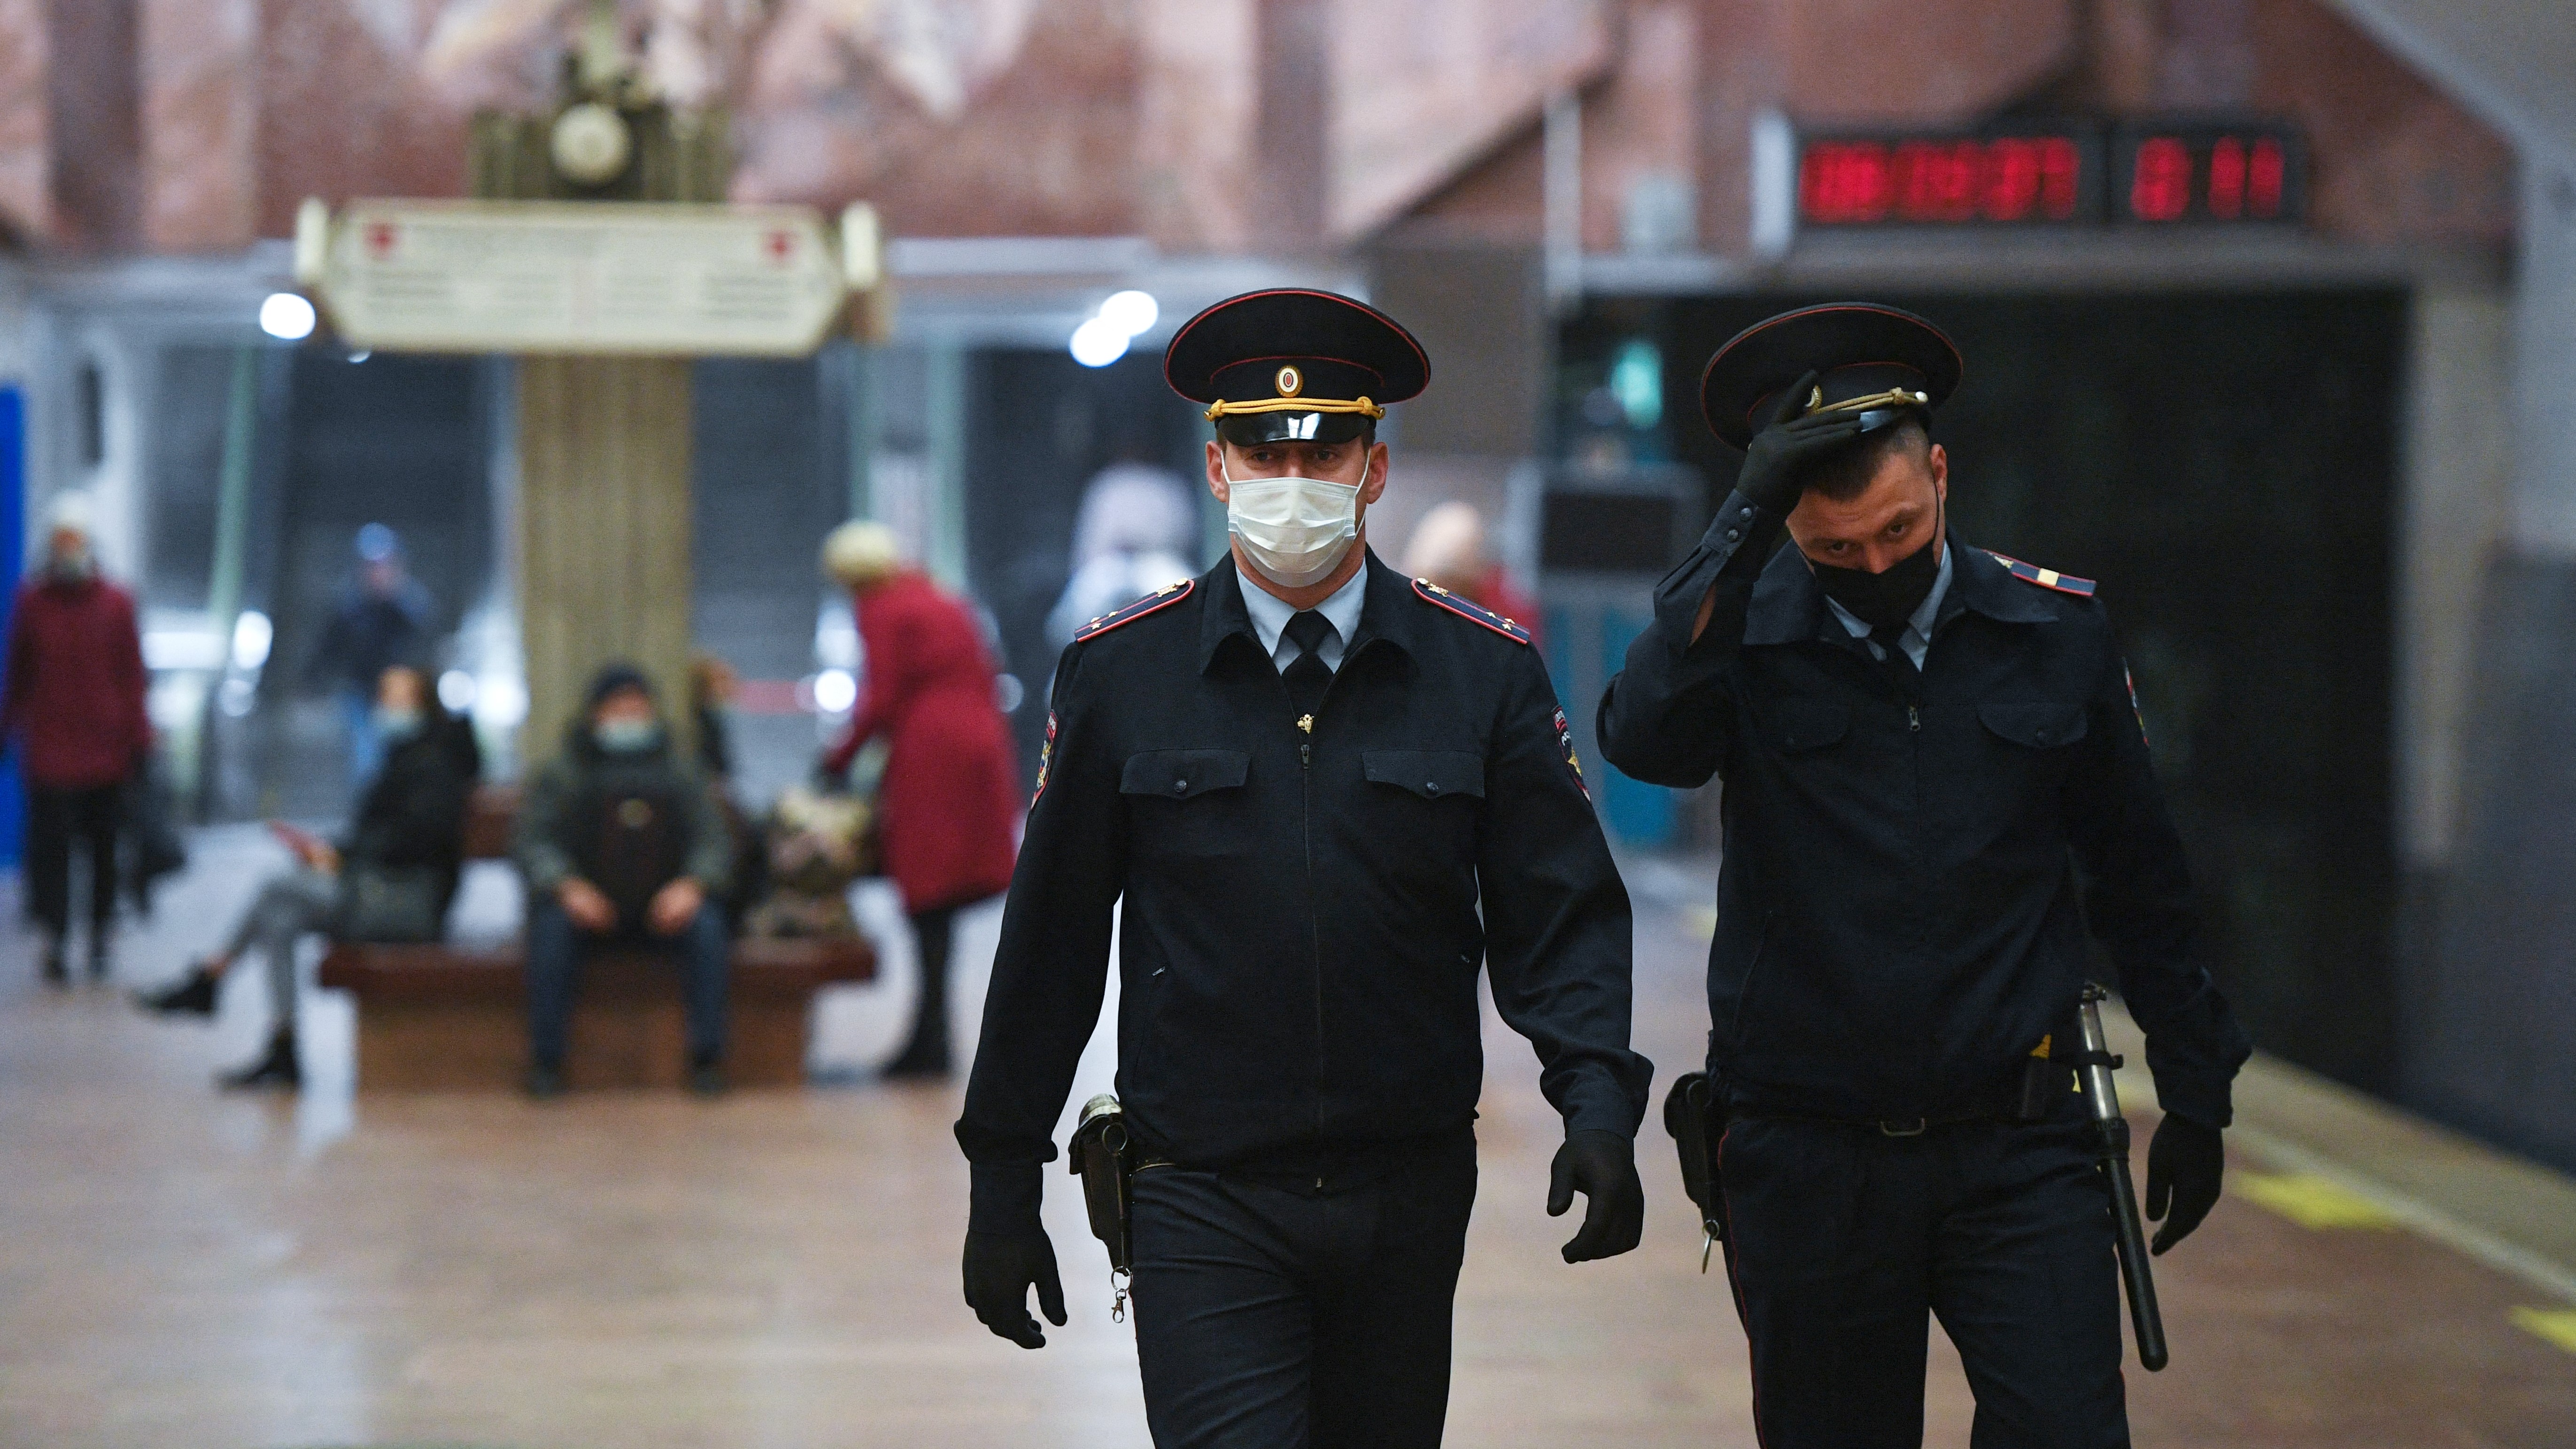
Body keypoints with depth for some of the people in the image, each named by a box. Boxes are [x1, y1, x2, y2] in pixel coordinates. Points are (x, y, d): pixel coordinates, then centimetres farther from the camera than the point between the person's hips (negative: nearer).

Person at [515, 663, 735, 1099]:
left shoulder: (681, 775, 11)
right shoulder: (561, 775, 6)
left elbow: (714, 842, 2)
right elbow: (534, 842, -5)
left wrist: (692, 885, -20)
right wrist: (567, 886, -25)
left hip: (662, 911, 1)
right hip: (588, 908, -1)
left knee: (707, 925, -29)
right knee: (551, 927, -33)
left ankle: (708, 1058, -23)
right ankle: (546, 1060, -25)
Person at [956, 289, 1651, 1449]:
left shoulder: (1487, 674, 1)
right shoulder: (1118, 674, 0)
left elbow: (1562, 916, 1)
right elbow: (1050, 938, 5)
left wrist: (1598, 1104, -17)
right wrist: (1004, 1181, 6)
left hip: (1410, 1198, 2)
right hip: (1205, 1208, -2)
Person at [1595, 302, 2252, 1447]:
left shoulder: (2057, 631, 4)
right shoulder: (1750, 635, -2)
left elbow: (2137, 876, 13)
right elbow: (1646, 738, -26)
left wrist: (2194, 1092, 15)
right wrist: (1746, 519, -25)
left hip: (2017, 1151, 1)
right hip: (1810, 1165, 0)